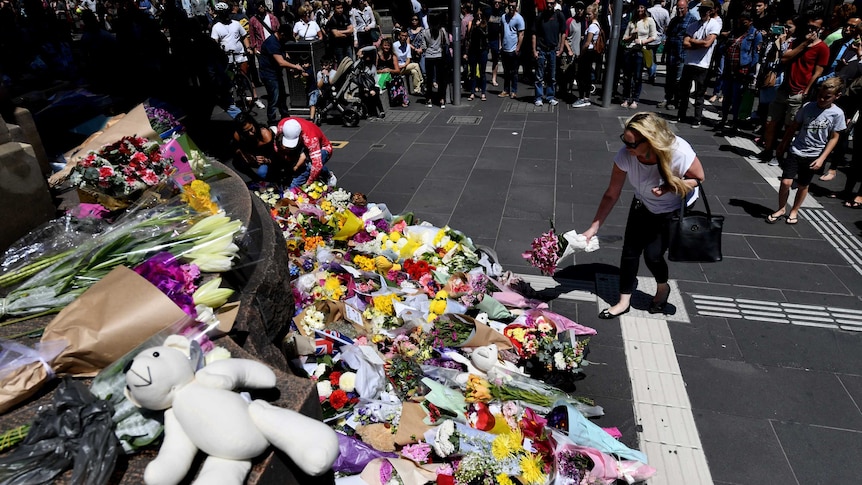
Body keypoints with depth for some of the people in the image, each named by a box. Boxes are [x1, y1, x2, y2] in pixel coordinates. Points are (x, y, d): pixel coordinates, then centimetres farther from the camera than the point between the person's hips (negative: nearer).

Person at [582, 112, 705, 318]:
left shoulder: (680, 153, -37)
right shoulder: (625, 155, -30)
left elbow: (699, 178, -16)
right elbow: (611, 194, -21)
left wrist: (670, 187, -35)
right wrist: (594, 227, -23)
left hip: (675, 209, -3)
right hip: (643, 205, 3)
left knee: (653, 254, -6)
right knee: (630, 250, -2)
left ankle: (663, 288, 29)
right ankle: (624, 301, 16)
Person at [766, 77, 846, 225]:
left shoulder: (837, 113, -7)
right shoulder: (808, 107, -6)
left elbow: (833, 138, -2)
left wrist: (821, 158, -8)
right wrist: (782, 146, 11)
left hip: (813, 156, 0)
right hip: (796, 151, 0)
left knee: (803, 186, 12)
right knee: (786, 182, -8)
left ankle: (794, 211, 30)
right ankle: (781, 209, 13)